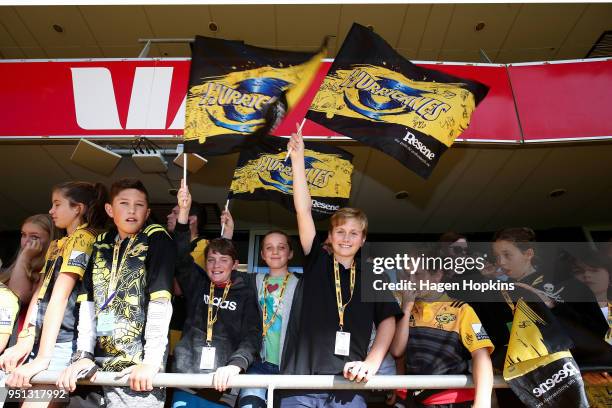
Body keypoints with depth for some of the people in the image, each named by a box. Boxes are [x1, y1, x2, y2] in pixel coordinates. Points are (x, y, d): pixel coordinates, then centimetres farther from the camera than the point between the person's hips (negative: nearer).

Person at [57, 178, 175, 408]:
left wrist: (151, 361, -20)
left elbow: (160, 301, -16)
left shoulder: (157, 238, -8)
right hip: (102, 364, 6)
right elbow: (88, 301, 7)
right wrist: (83, 354, 0)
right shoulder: (101, 244, 10)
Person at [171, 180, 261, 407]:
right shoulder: (197, 286, 9)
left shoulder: (245, 293, 3)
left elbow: (252, 336, -6)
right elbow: (181, 257, -4)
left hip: (224, 388, -1)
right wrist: (183, 212, -13)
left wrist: (235, 365, -25)